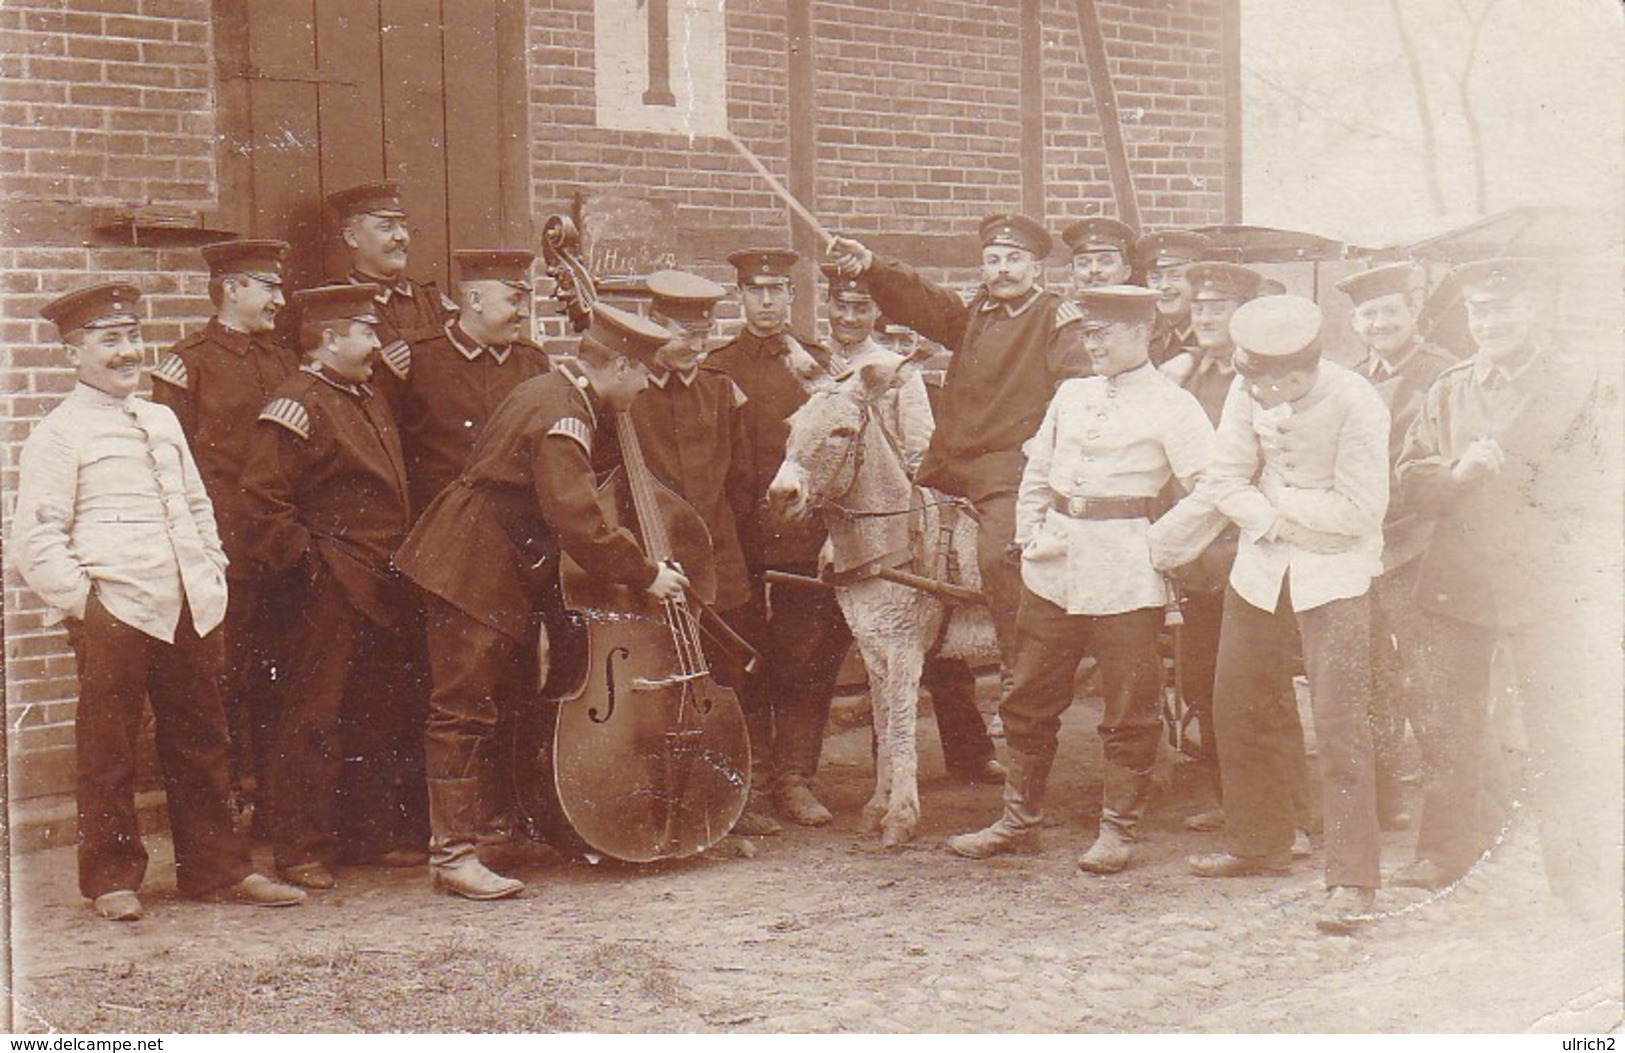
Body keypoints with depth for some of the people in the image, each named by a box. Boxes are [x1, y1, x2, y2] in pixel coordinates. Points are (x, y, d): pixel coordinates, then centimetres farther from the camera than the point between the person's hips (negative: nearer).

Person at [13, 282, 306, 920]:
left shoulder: (161, 421, 18)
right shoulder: (58, 434, -2)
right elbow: (36, 537, -5)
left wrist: (213, 583, 16)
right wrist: (79, 602, -11)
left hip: (187, 610, 6)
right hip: (113, 612, -6)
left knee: (201, 744, 10)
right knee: (109, 751, 1)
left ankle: (217, 869, 19)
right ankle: (112, 880, 13)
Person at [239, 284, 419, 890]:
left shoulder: (369, 402, 17)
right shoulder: (294, 406, -11)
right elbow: (263, 498, -17)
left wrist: (403, 561, 18)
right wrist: (304, 562, -17)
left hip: (380, 589, 9)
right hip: (331, 590, -9)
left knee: (381, 716, 14)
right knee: (315, 719, -4)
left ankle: (380, 836, 24)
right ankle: (302, 852, 2)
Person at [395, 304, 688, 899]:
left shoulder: (562, 395, 9)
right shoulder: (562, 418, -22)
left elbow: (579, 488, 21)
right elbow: (578, 521, -28)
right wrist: (644, 574, -21)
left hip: (511, 572, 11)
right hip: (474, 574, -11)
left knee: (517, 696, 18)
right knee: (465, 710, -9)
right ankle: (452, 854, -8)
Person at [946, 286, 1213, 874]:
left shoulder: (1171, 407, -4)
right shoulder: (1072, 394, 14)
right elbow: (1036, 473, 21)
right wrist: (1029, 534, 11)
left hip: (1126, 576, -6)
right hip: (1054, 565, 6)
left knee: (1128, 708, 1)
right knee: (1030, 698, 9)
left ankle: (1119, 830, 12)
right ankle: (1019, 820, 20)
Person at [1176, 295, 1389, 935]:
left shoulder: (1354, 404, -19)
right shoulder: (1250, 392, -6)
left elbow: (1359, 510, -19)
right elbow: (1224, 481, -2)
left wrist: (1276, 502, -12)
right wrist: (1274, 518, -16)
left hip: (1334, 571, -5)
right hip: (1261, 563, 6)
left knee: (1340, 724, -11)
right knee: (1239, 707, 12)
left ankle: (1352, 878, -6)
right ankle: (1258, 844, 31)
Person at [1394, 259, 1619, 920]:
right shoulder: (1446, 393, 13)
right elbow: (1410, 481, 6)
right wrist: (1458, 471, -13)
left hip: (1553, 592, -3)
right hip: (1454, 586, 4)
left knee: (1566, 739, -4)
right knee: (1445, 728, 10)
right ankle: (1442, 852, 24)